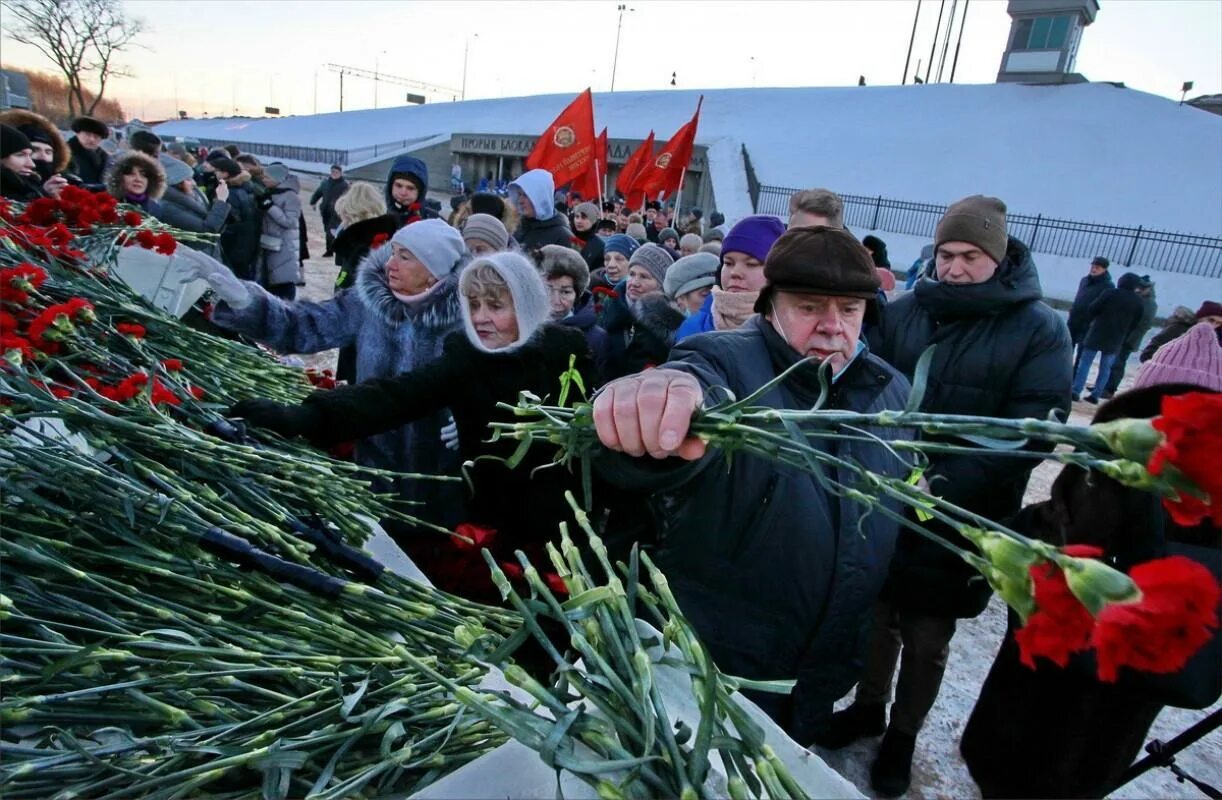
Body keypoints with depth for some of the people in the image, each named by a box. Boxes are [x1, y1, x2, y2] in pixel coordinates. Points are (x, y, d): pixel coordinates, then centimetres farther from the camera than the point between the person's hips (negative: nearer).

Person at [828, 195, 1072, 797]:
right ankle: (868, 706, 44)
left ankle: (903, 735, 39)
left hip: (960, 525, -2)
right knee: (875, 619, 19)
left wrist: (942, 487, -24)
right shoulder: (901, 314, -2)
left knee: (927, 643, 14)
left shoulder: (1040, 330, -8)